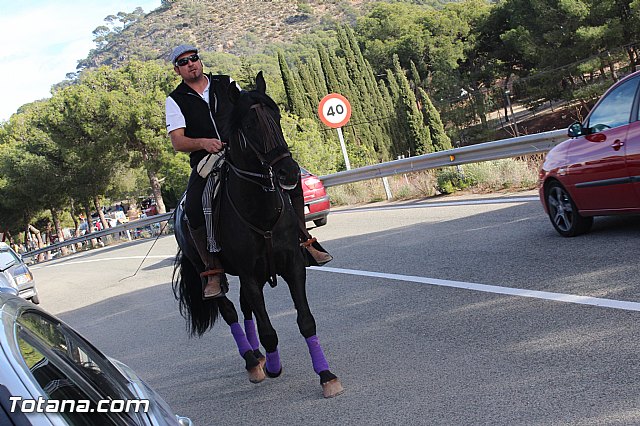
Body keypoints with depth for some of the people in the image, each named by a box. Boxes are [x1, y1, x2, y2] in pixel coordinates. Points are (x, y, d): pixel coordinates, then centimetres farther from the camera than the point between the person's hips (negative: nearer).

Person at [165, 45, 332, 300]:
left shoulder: (226, 84, 12)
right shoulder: (175, 100, 5)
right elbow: (177, 141, -6)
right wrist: (203, 142, -25)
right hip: (207, 161, -2)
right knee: (193, 209, -29)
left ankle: (303, 240, -2)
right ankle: (214, 271, -22)